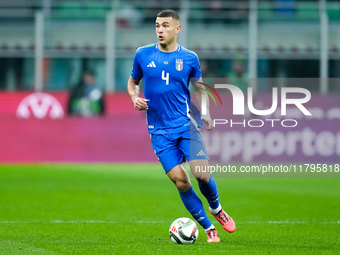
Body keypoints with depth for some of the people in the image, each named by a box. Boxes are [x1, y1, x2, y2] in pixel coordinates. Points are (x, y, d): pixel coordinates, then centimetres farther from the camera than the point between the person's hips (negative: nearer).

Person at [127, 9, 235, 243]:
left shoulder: (189, 58, 1)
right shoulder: (143, 55, 2)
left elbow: (199, 86, 15)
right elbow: (133, 82, 16)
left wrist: (205, 113, 0)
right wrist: (135, 98, -6)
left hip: (186, 125, 0)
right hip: (160, 131, 0)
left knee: (202, 174, -12)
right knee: (180, 182, -7)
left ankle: (216, 208, 21)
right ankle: (208, 228, 7)